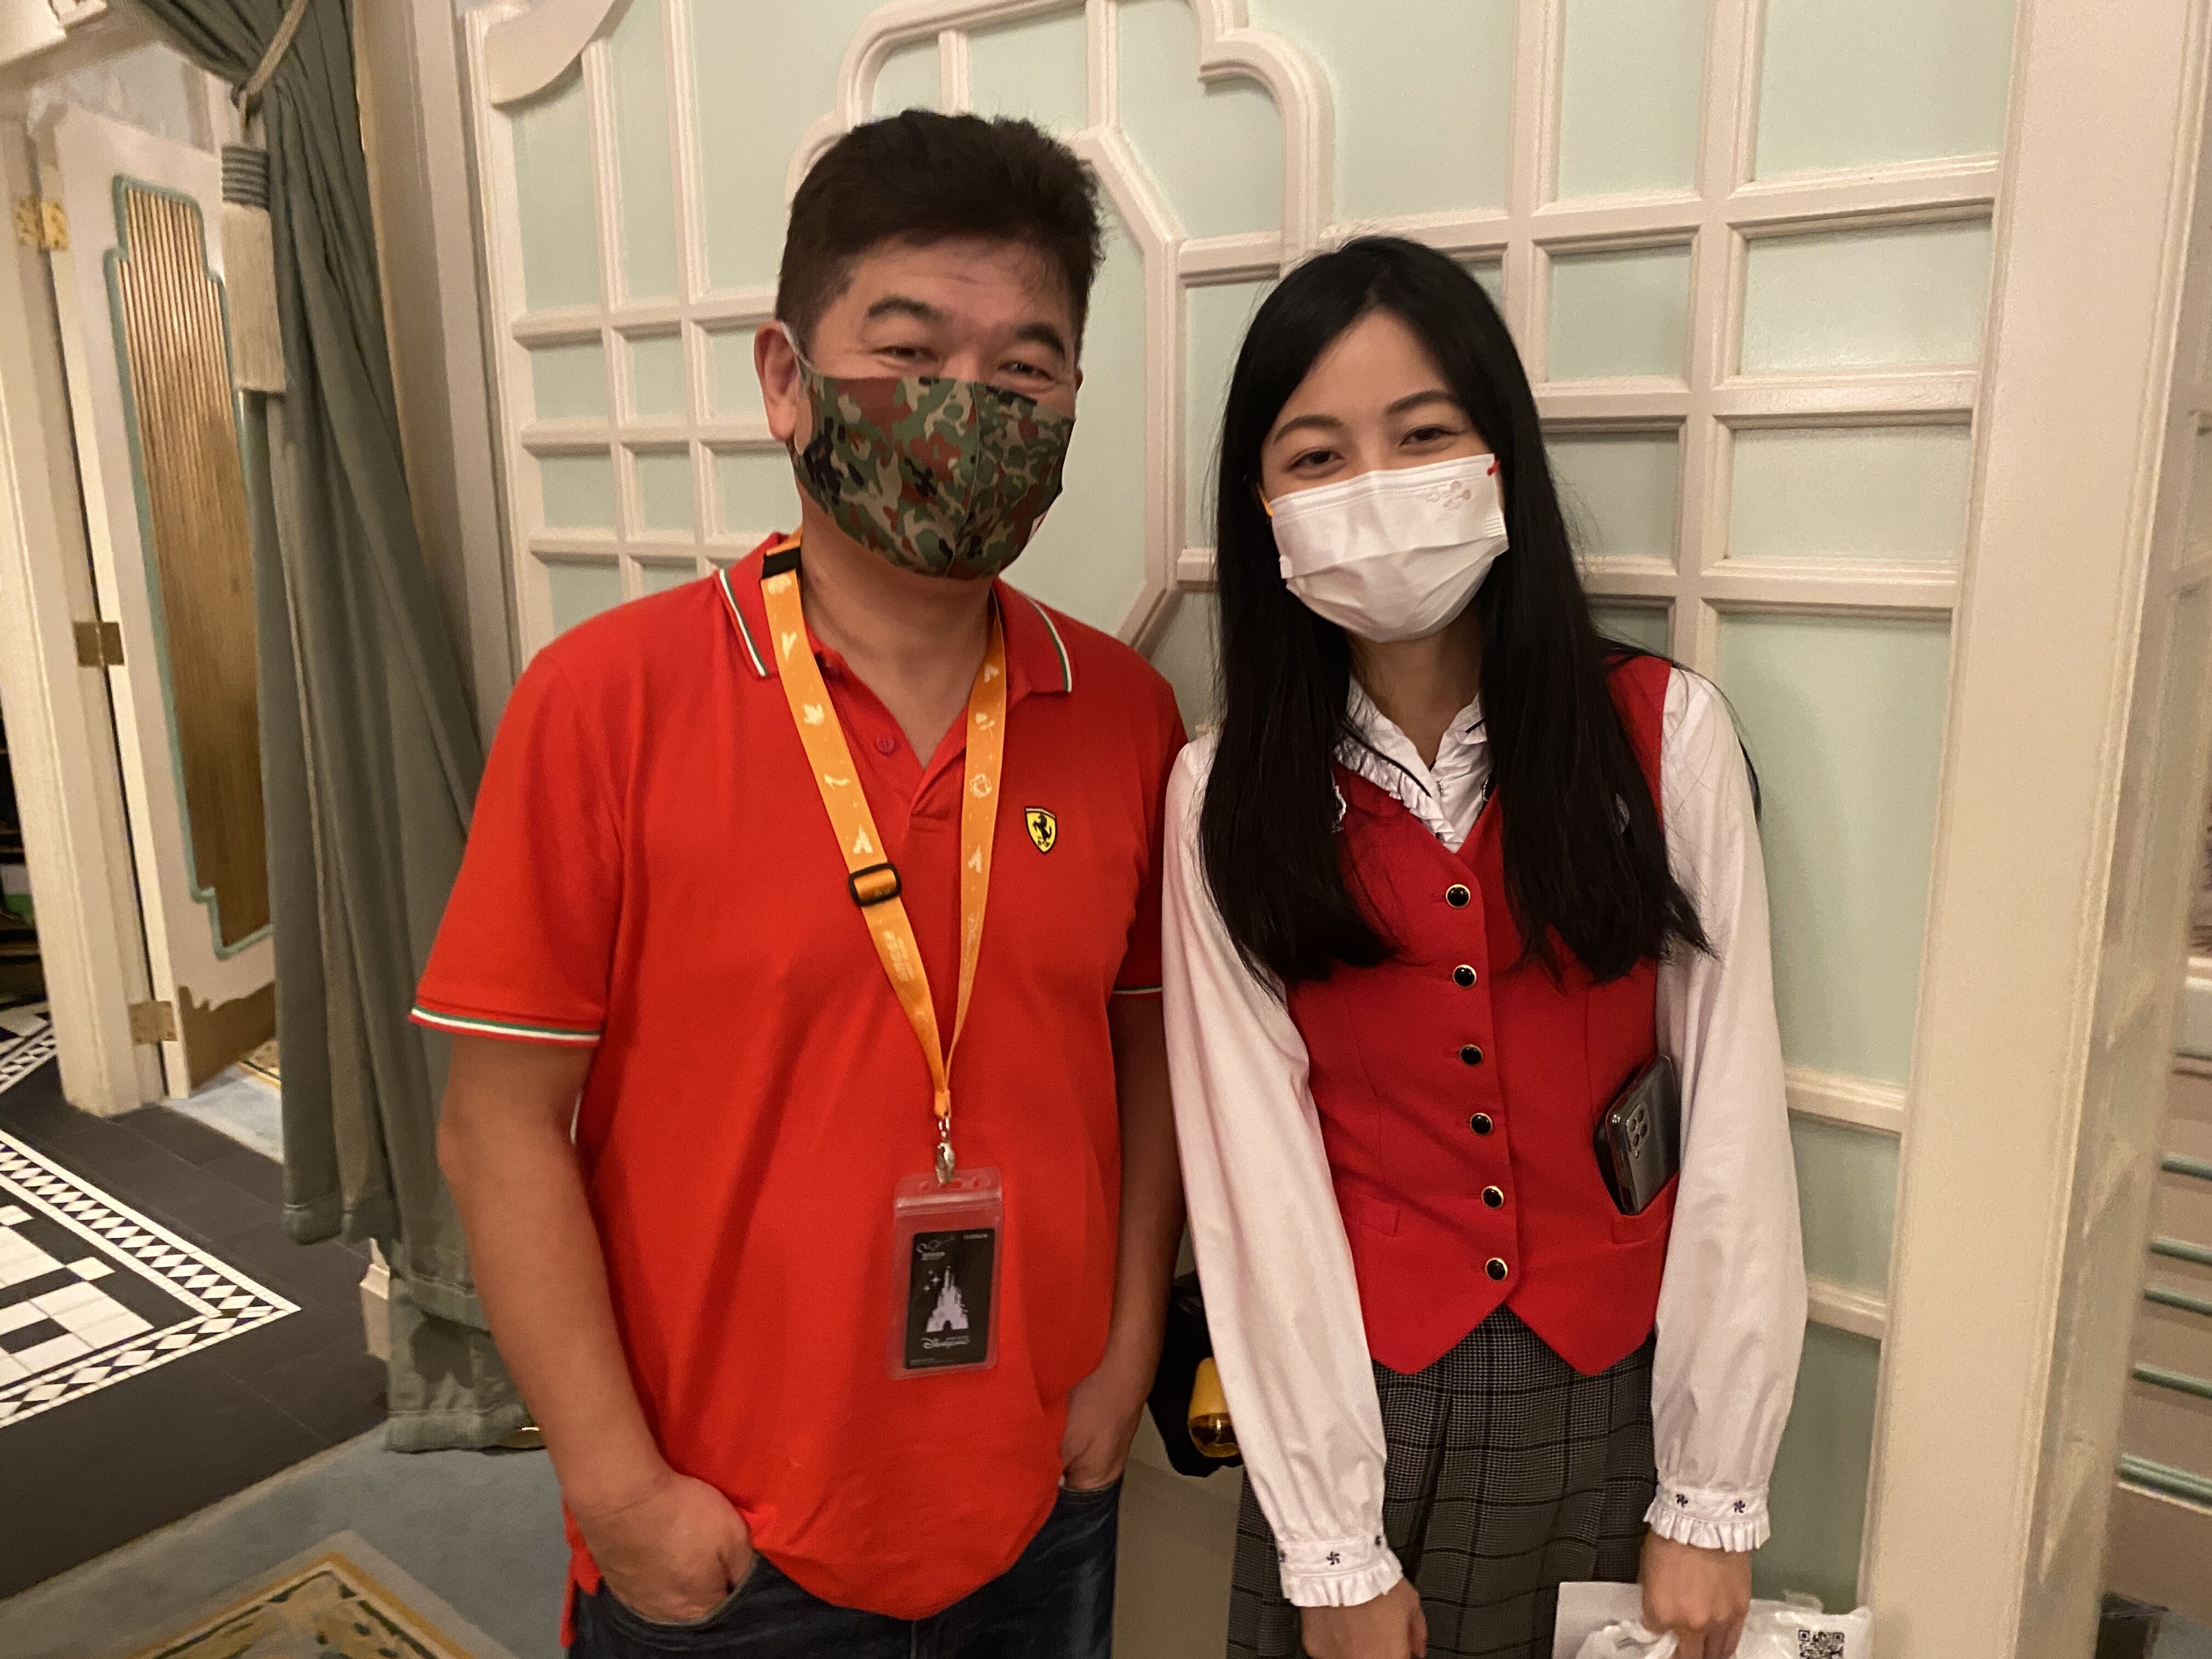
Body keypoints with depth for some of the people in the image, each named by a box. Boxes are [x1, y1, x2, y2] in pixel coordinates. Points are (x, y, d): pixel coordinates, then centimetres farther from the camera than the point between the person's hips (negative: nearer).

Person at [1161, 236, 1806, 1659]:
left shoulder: (1665, 735, -10)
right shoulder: (1225, 795, -9)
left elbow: (1736, 1127, -8)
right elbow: (1254, 1177, -10)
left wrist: (1713, 1500, -7)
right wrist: (1334, 1544, -9)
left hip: (1617, 1388, 1)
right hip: (1352, 1394, 0)